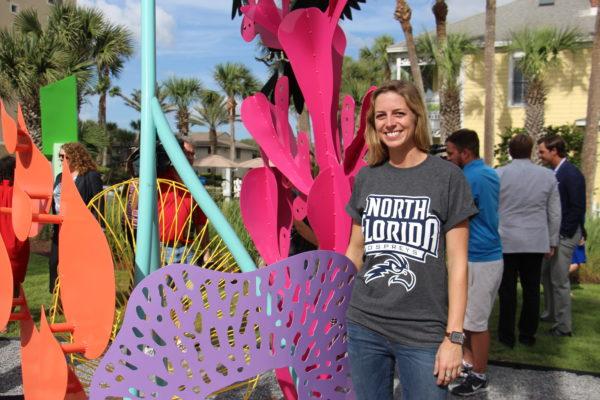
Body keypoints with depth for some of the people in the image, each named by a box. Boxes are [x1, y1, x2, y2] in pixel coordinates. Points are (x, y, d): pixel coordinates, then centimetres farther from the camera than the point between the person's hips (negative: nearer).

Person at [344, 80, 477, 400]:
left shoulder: (447, 177, -6)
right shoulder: (365, 178, 4)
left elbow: (457, 262, -7)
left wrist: (454, 337, -9)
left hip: (423, 333, -3)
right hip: (364, 327, 3)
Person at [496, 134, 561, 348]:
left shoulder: (498, 174, -6)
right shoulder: (548, 176, 1)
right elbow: (555, 214, 5)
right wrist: (552, 242, 14)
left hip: (505, 242, -2)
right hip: (536, 242, 2)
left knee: (508, 290, 6)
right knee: (532, 290, 12)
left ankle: (507, 335, 15)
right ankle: (528, 334, 22)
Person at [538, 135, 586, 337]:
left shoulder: (571, 173, -16)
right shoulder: (554, 172, 9)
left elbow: (578, 208, -18)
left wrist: (563, 234, -16)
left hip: (564, 235, -9)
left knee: (559, 280, -2)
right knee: (546, 274, 17)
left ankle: (563, 326, 10)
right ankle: (550, 314, 33)